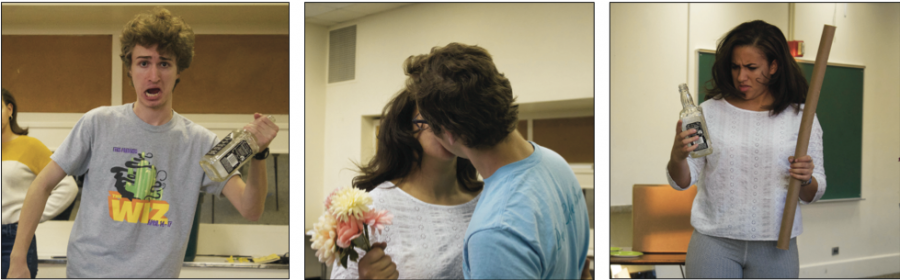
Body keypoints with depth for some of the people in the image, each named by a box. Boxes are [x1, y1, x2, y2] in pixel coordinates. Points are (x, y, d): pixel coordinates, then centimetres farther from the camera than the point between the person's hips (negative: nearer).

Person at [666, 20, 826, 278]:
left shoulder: (800, 116, 1)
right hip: (714, 240, 0)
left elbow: (812, 195, 4)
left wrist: (806, 179, -18)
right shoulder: (709, 111, 0)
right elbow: (681, 182, -3)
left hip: (774, 245, 1)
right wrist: (677, 156, -24)